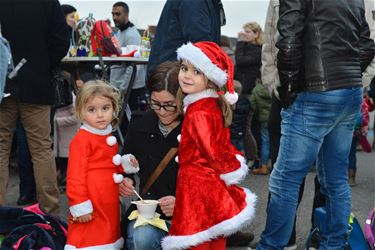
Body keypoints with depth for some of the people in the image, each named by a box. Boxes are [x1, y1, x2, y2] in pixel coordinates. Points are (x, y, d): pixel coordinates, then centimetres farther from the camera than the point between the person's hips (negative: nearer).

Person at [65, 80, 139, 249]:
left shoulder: (110, 138, 12)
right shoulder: (81, 140, -15)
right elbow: (75, 175, -18)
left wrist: (126, 164, 6)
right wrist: (80, 206, -20)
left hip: (109, 205, 9)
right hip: (91, 206, -8)